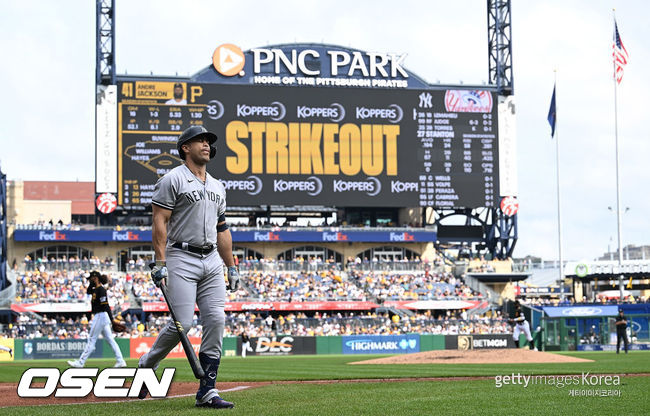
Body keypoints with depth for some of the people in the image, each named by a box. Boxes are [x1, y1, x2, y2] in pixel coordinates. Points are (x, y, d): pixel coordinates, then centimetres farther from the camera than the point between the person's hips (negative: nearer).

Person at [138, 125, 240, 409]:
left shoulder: (217, 187, 20)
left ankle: (207, 391, -1)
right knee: (182, 324, -12)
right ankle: (146, 365, 15)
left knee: (216, 321, -5)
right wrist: (160, 263, -16)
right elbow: (159, 222, -8)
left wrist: (231, 267, 17)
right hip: (182, 260, -6)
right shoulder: (172, 180, -2)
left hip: (212, 261, 6)